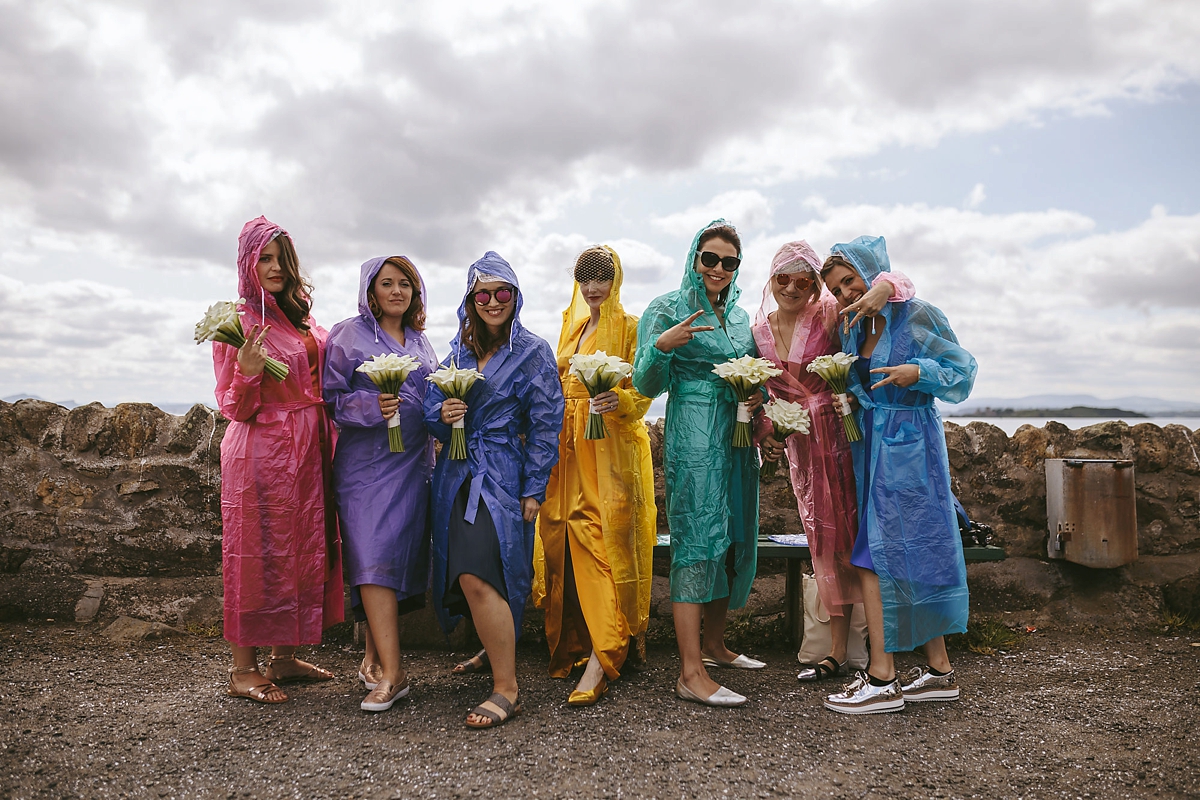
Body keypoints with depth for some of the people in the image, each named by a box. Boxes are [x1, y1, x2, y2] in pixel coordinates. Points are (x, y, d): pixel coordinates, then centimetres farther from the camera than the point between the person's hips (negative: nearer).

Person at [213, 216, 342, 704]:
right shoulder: (238, 323, -7)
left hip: (305, 452, 7)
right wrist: (247, 371, -26)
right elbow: (234, 408, -9)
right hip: (260, 452, -7)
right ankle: (243, 670, 11)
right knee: (257, 554, -1)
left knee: (302, 550, 10)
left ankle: (285, 659, 22)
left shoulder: (300, 321, 13)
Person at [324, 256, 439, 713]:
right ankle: (391, 672, -12)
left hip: (414, 463, 5)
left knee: (401, 556, 5)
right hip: (367, 462, -5)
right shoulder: (348, 335, 2)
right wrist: (371, 406, -18)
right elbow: (331, 398, -2)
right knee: (375, 556, -13)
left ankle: (375, 656, 19)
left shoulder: (420, 341, 17)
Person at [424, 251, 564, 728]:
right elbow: (430, 409, 15)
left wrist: (533, 490, -10)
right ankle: (496, 649, 33)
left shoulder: (533, 352, -1)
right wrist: (442, 415, -10)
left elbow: (545, 424, -5)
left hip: (502, 476, -6)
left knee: (477, 575, -17)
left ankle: (506, 690, -8)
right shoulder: (459, 350, 14)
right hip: (456, 475, 6)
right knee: (462, 573, 9)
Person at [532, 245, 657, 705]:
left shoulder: (629, 327, 1)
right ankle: (571, 645, 14)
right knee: (569, 540, 4)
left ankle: (601, 661, -13)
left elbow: (642, 394, -5)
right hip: (569, 447, 6)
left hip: (613, 447, -6)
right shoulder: (571, 326, 19)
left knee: (605, 544, -11)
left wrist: (618, 400, -25)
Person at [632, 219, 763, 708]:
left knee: (732, 538, 11)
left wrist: (758, 395, 2)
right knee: (697, 539, -11)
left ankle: (714, 646, 27)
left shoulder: (741, 316, 16)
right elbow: (647, 385, -8)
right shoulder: (668, 309, -2)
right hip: (692, 438, -7)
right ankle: (692, 673, -8)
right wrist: (662, 345, -28)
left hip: (736, 438, 7)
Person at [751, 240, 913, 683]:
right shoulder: (759, 331, 7)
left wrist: (882, 289, -33)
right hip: (802, 445, 5)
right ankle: (837, 650, 19)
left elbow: (897, 282, -12)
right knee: (825, 543, 10)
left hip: (843, 434, -4)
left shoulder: (830, 315, -8)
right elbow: (765, 394, 13)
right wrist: (766, 435, -1)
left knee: (849, 534, -1)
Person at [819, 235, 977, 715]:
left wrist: (918, 373, -20)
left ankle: (882, 679, 0)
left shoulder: (917, 316, -7)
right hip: (871, 445, 7)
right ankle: (939, 670, 19)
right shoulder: (854, 328, 14)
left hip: (908, 444, -7)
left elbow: (962, 372, -4)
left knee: (875, 557, -8)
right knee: (912, 553, 9)